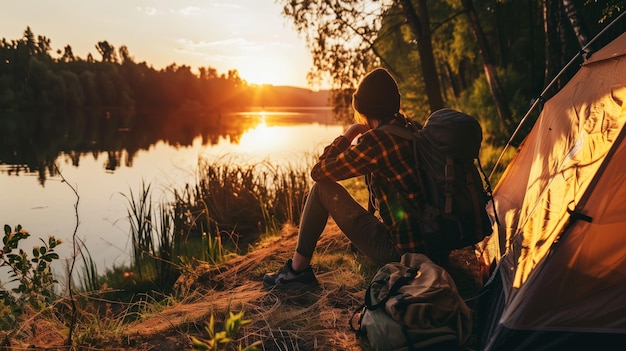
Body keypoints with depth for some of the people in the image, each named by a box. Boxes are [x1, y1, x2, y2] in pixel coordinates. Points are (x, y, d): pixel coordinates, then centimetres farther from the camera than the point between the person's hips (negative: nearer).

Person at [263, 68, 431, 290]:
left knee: (322, 188, 0)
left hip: (399, 252, -8)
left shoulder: (376, 140, -17)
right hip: (431, 245, 8)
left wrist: (347, 136, 3)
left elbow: (318, 171, -6)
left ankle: (297, 270, 9)